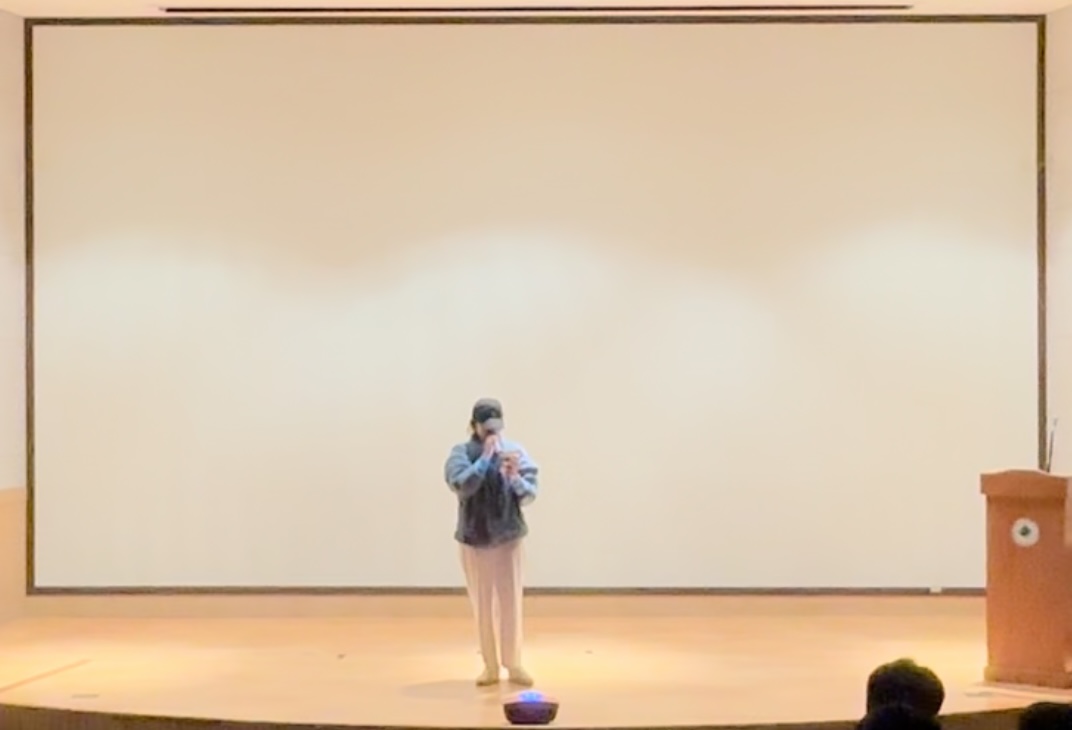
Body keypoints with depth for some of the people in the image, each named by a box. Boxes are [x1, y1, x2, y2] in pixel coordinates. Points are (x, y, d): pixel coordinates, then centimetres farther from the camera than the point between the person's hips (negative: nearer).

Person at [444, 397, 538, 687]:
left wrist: (515, 478, -24)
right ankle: (490, 666, 17)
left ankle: (513, 665, 13)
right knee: (482, 605, 8)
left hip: (508, 536, 0)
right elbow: (462, 486, -21)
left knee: (511, 603, 4)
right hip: (474, 537, 0)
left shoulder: (515, 451, -3)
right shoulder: (461, 453, -5)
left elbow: (529, 494, -5)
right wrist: (485, 456, -22)